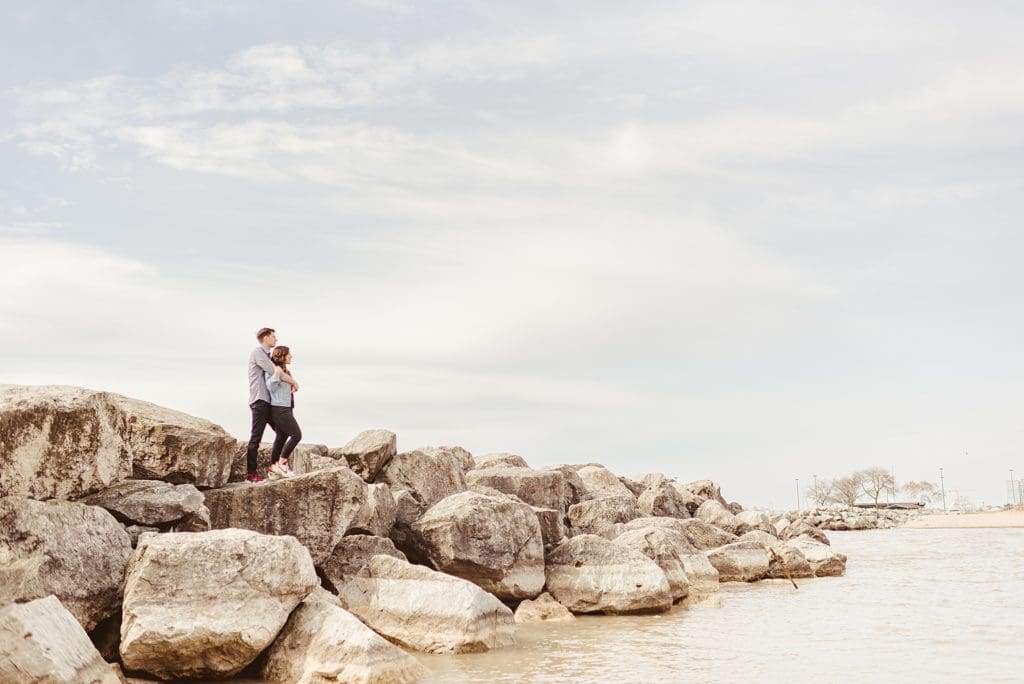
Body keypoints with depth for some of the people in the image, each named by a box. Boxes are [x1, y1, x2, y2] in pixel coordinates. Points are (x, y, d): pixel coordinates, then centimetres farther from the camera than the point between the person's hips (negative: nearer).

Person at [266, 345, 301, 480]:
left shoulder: (285, 370, 16)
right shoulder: (272, 369, -9)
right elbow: (271, 388, -17)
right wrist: (276, 375, -30)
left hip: (286, 409, 9)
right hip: (279, 409, -9)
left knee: (282, 438, 7)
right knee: (296, 435, -14)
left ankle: (273, 469, 9)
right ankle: (282, 463, -8)